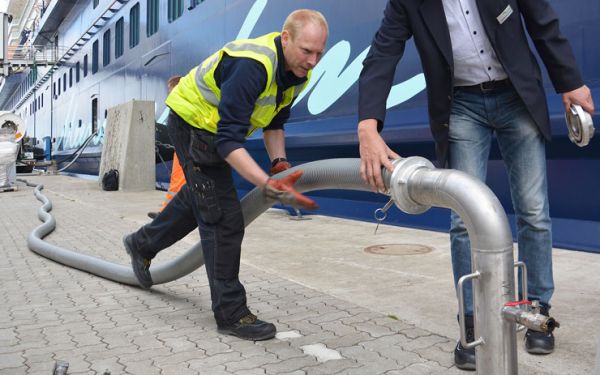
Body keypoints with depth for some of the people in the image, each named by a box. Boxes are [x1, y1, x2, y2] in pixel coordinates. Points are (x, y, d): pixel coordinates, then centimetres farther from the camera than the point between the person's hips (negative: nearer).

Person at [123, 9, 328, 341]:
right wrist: (269, 185, -47)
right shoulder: (252, 66, -35)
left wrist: (280, 163, -9)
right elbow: (228, 140, -39)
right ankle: (231, 313, 2)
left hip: (217, 129, 9)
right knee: (224, 219, -10)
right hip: (192, 123, -9)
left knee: (198, 200, 25)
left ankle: (142, 244, 49)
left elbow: (274, 121, 6)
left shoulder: (298, 72, -7)